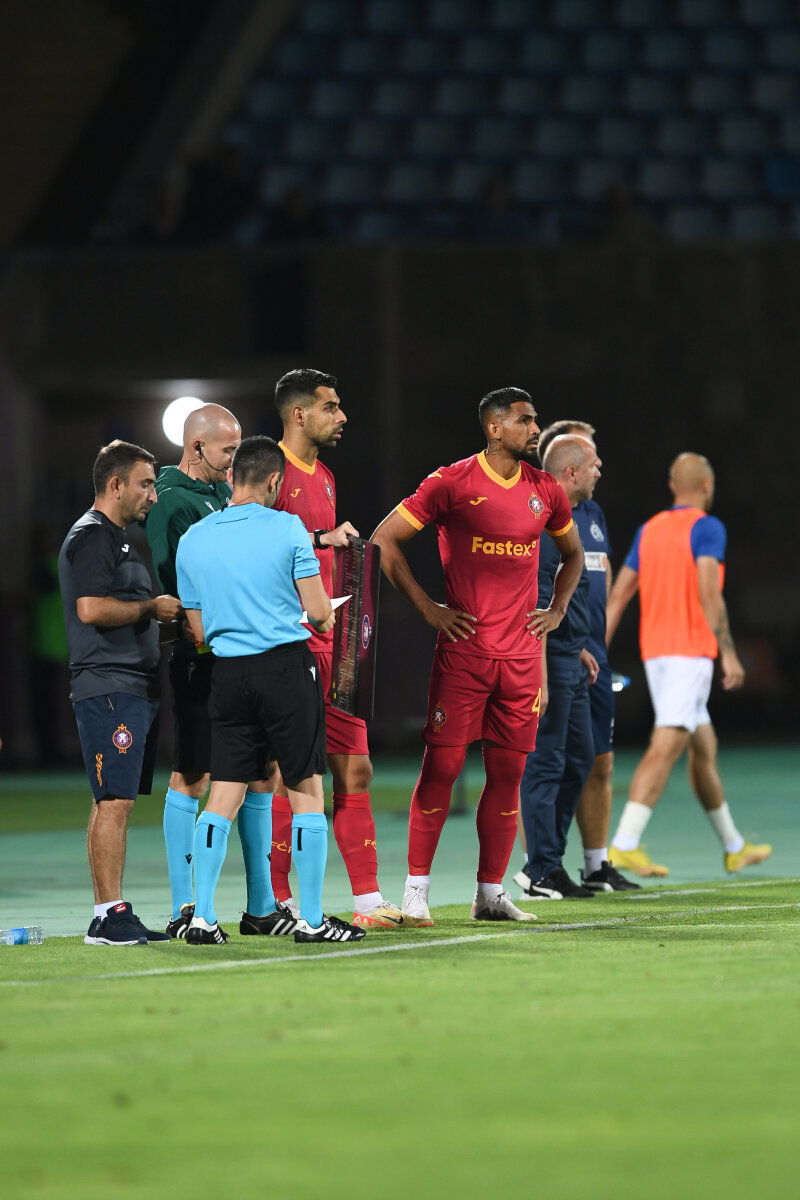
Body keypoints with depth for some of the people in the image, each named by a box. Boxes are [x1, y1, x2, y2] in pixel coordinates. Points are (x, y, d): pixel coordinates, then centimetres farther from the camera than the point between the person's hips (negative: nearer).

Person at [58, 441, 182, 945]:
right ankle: (110, 916, -14)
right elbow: (91, 609, -21)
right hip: (109, 688, -10)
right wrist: (152, 607, -12)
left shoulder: (117, 538, 23)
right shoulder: (93, 536, -10)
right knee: (115, 800, -13)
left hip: (134, 687, 10)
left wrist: (161, 616, 17)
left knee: (114, 802, 9)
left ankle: (111, 916, 10)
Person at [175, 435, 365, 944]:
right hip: (287, 667, -4)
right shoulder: (287, 529, -7)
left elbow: (200, 629, 11)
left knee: (224, 795, 7)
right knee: (307, 790, 4)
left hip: (228, 672, 4)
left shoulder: (193, 540, 6)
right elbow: (317, 610, -7)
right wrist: (324, 617, 16)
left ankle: (202, 916, 1)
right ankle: (312, 918, 5)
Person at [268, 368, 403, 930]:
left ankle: (368, 900, 8)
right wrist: (320, 539, -23)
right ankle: (276, 901, 0)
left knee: (355, 768, 6)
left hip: (329, 646, 9)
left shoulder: (323, 476, 19)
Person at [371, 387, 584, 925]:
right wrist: (426, 608, -5)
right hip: (463, 651, -5)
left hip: (522, 654, 5)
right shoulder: (451, 484, -5)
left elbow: (573, 553, 28)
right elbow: (385, 539, -2)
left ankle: (491, 893, 12)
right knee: (442, 766, -5)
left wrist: (557, 609, 14)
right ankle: (417, 890, 1)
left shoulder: (546, 491, 10)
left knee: (508, 773, 5)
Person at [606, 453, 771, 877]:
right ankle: (624, 845, -24)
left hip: (654, 652, 8)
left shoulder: (649, 530, 14)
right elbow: (708, 592, -18)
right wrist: (728, 652, -17)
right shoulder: (707, 528, -6)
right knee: (665, 748, -13)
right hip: (690, 651, -8)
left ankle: (734, 847, 25)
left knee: (704, 747, 16)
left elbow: (617, 596, 12)